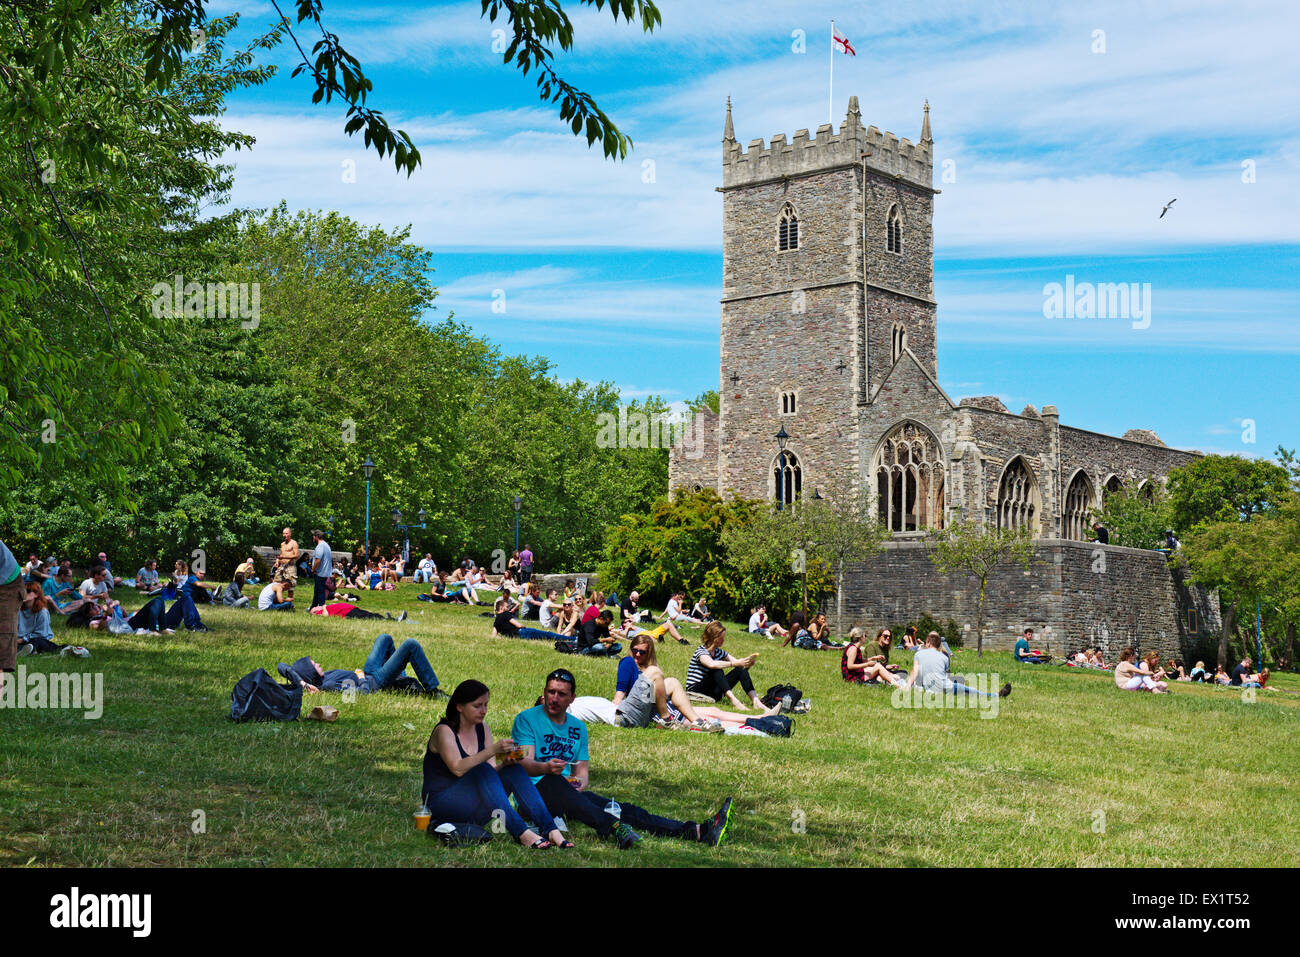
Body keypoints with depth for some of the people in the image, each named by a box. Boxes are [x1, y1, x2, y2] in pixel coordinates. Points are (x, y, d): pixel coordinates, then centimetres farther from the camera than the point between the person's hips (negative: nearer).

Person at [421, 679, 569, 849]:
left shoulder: (483, 730, 9)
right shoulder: (444, 731, -12)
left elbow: (491, 774, 1)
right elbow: (458, 768, -28)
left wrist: (504, 763, -20)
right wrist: (493, 750, -34)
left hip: (473, 801, 6)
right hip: (441, 802, -6)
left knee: (513, 771, -16)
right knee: (481, 770, -31)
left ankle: (551, 829, -30)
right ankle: (521, 832, -41)